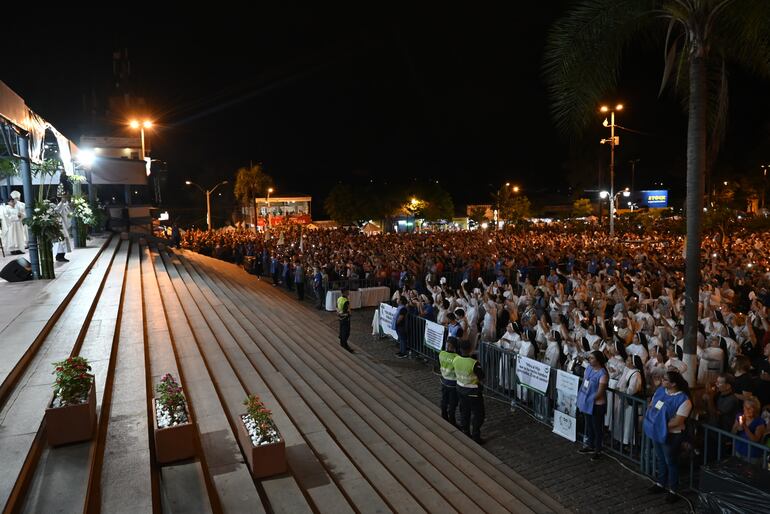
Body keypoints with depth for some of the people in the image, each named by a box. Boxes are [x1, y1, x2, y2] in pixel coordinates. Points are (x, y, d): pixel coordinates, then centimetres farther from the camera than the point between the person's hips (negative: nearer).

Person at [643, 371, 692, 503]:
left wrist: (661, 425, -18)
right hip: (657, 432, 7)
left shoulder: (683, 400, -25)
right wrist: (649, 417, -7)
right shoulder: (660, 390, -3)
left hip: (670, 435, -7)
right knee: (660, 459, 23)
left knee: (671, 462, 11)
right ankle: (661, 483, 42)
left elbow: (677, 421, -25)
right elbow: (651, 404, 9)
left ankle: (673, 490, 29)